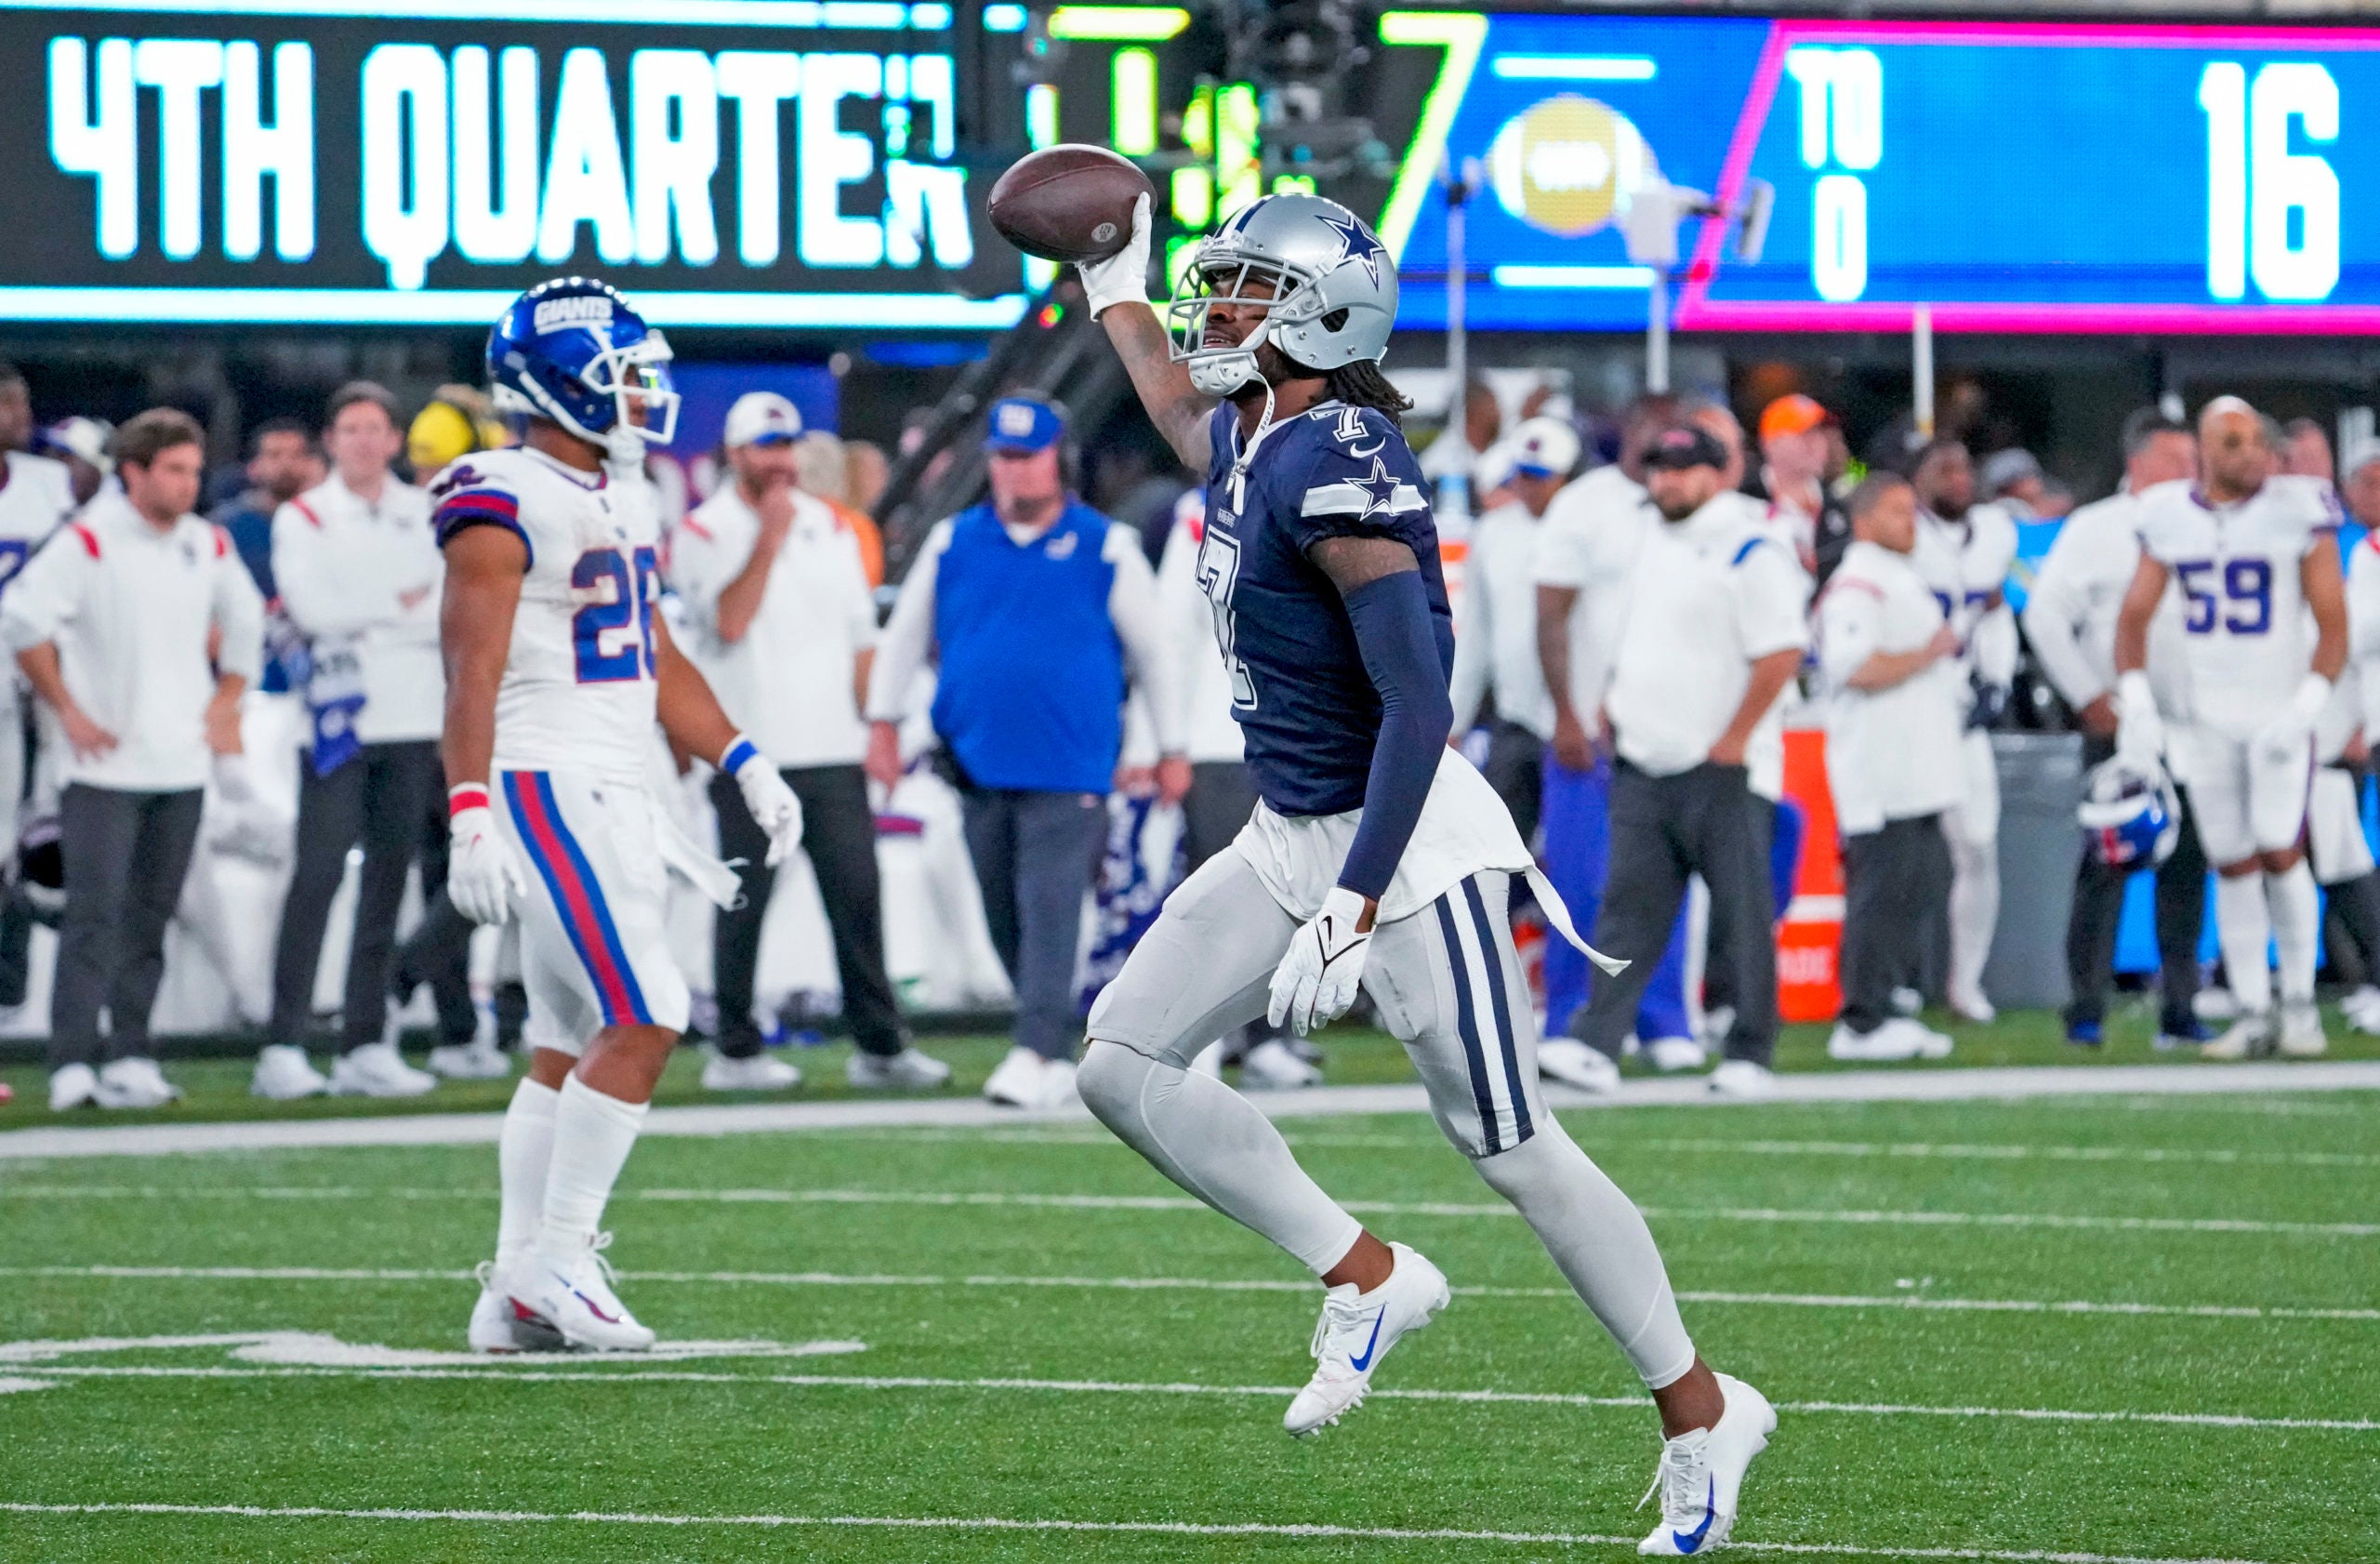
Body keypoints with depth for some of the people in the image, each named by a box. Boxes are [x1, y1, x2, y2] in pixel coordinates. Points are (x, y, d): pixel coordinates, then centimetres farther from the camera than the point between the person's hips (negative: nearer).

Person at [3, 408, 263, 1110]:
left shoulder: (208, 547, 10)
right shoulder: (87, 543, -9)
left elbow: (244, 621, 27)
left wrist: (224, 704, 18)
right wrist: (67, 711, -11)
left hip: (182, 763, 6)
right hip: (105, 764, -6)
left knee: (150, 917, 7)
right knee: (96, 914, -11)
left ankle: (129, 1056, 12)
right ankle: (74, 1065, -12)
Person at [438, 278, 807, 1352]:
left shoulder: (626, 505, 16)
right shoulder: (505, 507, -13)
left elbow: (658, 663, 24)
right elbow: (471, 674, -18)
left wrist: (743, 765, 18)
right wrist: (471, 816, -25)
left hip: (615, 798, 10)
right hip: (543, 787, -10)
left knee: (570, 1045, 9)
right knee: (644, 1018, -15)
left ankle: (518, 1290, 12)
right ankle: (556, 1257, -9)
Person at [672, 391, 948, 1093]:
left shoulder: (830, 528, 14)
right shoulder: (702, 534, -2)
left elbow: (859, 634, 17)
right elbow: (729, 621, -17)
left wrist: (878, 725, 10)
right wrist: (769, 536, -17)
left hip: (832, 751, 4)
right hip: (749, 754, -4)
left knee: (857, 893, 1)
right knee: (745, 901, -1)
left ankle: (879, 1043, 5)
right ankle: (735, 1050, 5)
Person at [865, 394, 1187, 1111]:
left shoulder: (1105, 548, 2)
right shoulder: (952, 543, 9)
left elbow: (1152, 650, 9)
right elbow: (904, 634, 19)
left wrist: (1172, 749, 10)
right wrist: (883, 721, 12)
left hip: (1070, 769, -4)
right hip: (978, 763, 4)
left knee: (1049, 909, -14)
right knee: (1006, 919, 6)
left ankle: (1037, 1057, -20)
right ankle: (1058, 1050, 18)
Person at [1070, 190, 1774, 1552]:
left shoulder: (1340, 471, -22)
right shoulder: (1250, 442, 6)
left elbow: (1417, 708, -27)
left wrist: (1351, 912, -30)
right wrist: (1116, 294, 45)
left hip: (1406, 843, -9)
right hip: (1290, 836, 9)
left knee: (1510, 1144, -3)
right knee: (1124, 1060, 2)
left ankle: (1703, 1414, 11)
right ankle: (1369, 1279, 11)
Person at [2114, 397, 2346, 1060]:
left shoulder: (2299, 513, -8)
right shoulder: (2170, 518, 2)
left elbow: (2333, 626, -7)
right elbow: (2134, 616, 9)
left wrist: (2306, 707, -19)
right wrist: (2136, 701, -4)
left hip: (2279, 713, -3)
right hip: (2207, 719, 3)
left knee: (2279, 854, -12)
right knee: (2233, 867, 5)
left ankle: (2300, 1001, 4)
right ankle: (2252, 1014, 12)